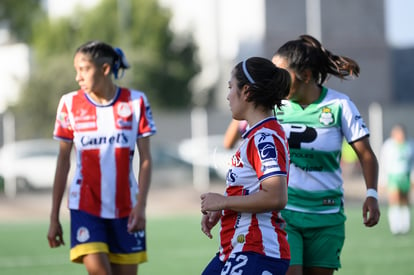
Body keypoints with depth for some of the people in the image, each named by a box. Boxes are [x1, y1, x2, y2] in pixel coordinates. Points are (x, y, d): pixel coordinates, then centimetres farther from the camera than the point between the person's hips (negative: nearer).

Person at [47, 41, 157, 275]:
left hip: (126, 208, 1)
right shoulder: (70, 104, 0)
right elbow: (63, 162, 6)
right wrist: (54, 216, 5)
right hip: (86, 205, -1)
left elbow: (146, 160, 0)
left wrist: (141, 205, -10)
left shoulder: (135, 102, -2)